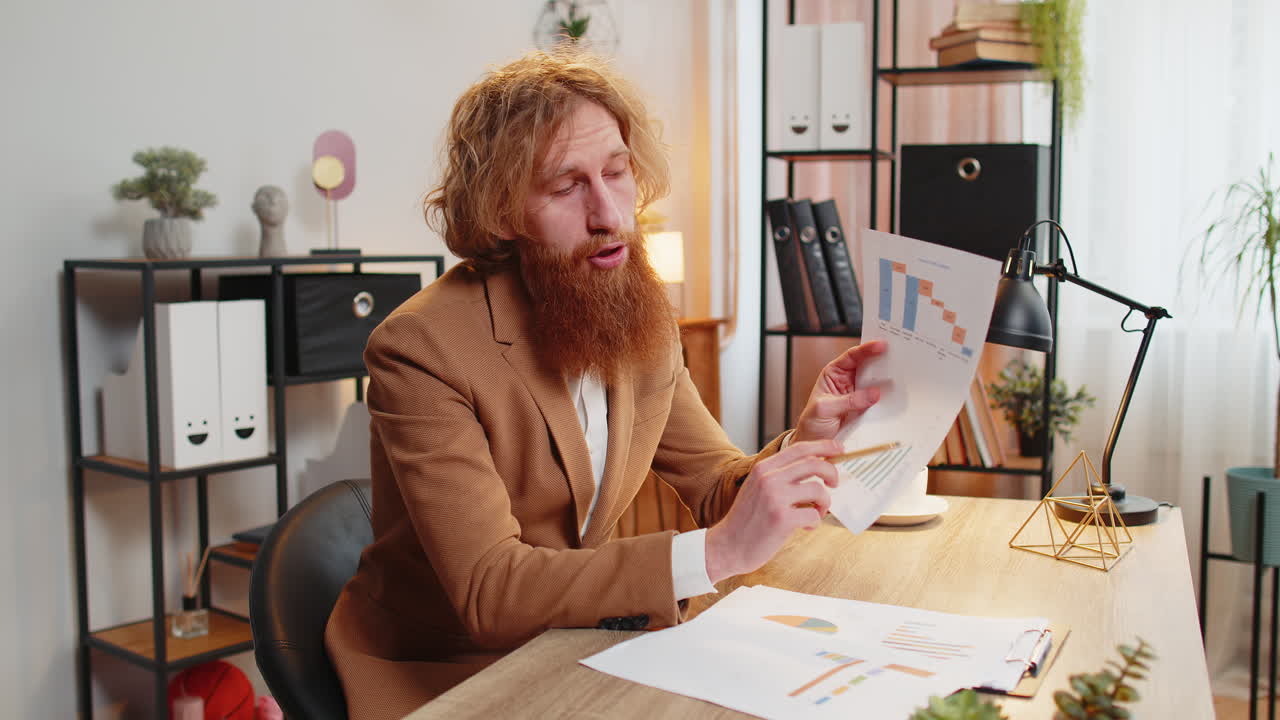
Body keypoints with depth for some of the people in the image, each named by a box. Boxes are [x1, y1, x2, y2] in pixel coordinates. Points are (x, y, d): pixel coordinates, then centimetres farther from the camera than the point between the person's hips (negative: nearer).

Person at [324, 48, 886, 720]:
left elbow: (717, 489, 3)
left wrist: (803, 443, -18)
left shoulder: (641, 317, -1)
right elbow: (487, 590, -27)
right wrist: (716, 552, -34)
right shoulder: (420, 349, -22)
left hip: (571, 645, 6)